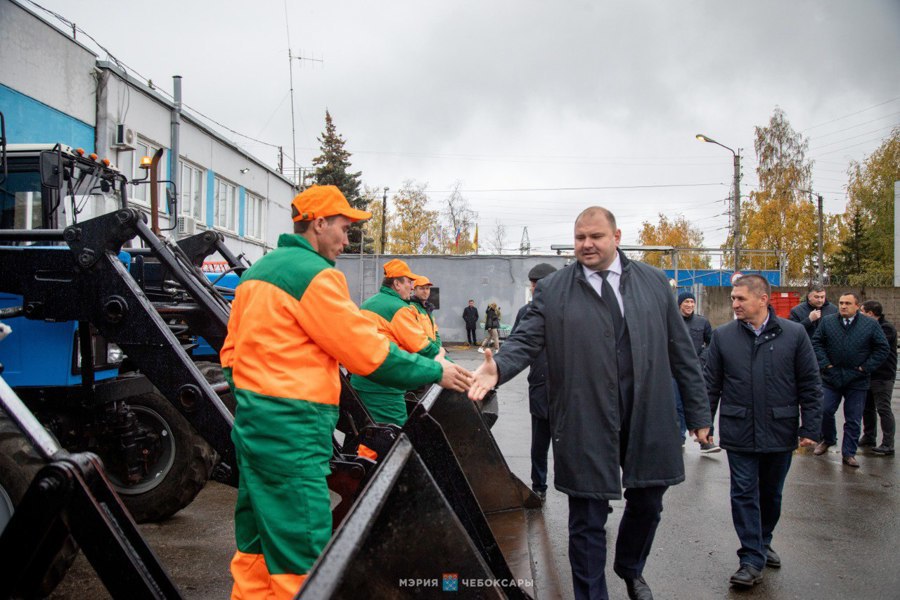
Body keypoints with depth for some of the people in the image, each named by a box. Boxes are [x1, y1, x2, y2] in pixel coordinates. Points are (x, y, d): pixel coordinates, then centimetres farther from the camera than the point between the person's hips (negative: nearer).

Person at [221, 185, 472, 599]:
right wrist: (436, 372, -4)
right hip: (293, 431, -10)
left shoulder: (257, 271, 15)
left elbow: (231, 350, 18)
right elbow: (369, 353, -14)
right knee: (300, 554, -2)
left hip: (250, 423, 10)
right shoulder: (316, 274, -13)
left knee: (257, 547, 18)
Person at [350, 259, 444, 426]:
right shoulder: (399, 308, -12)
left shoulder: (366, 305, 16)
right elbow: (423, 348, -15)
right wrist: (438, 348, 3)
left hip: (359, 381, 9)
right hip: (383, 388, -9)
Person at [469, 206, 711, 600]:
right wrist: (498, 368, -29)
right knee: (588, 519, 6)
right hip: (587, 424, -3)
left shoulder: (654, 283, 6)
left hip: (649, 417, 3)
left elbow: (681, 351, 7)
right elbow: (526, 341, -7)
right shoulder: (552, 290, -1)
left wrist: (697, 412, 8)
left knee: (647, 502, 19)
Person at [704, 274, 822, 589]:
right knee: (744, 495, 1)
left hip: (780, 432, 1)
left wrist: (810, 427, -3)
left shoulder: (794, 334, -2)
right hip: (739, 433, 0)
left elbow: (811, 385, 1)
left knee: (771, 494, 16)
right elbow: (711, 384, 4)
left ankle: (763, 542, 37)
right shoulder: (723, 336, 0)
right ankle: (752, 559, 9)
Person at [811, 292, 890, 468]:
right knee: (825, 411, 2)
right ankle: (828, 440, 28)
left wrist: (866, 367, -6)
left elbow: (883, 348, 0)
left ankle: (849, 453, 17)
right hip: (831, 377, 1)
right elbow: (816, 342, 4)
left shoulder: (871, 325, -2)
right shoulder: (827, 321, 2)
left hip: (857, 380, -1)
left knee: (853, 420, 6)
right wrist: (825, 363, -6)